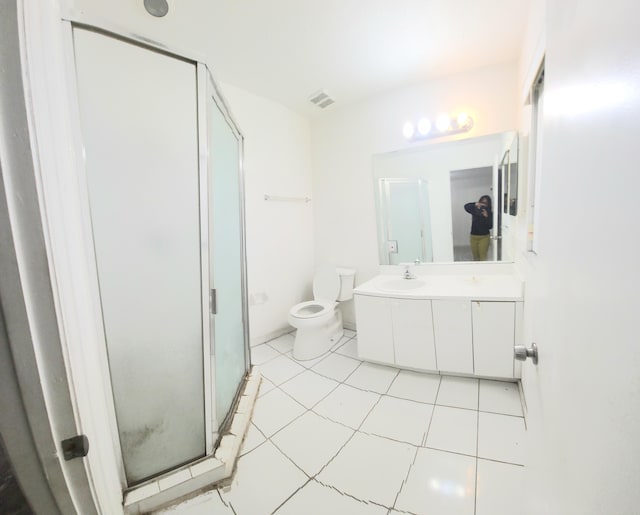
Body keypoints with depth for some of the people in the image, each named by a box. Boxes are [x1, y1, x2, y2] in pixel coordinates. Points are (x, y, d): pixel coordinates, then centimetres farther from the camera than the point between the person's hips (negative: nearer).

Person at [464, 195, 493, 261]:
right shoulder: (475, 210, 0)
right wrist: (475, 204, -33)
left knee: (483, 256, -6)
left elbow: (490, 226, -12)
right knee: (475, 257, 12)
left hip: (484, 237, -2)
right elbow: (466, 206, -19)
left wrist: (486, 217, -24)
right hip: (473, 236, 2)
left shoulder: (489, 213, -3)